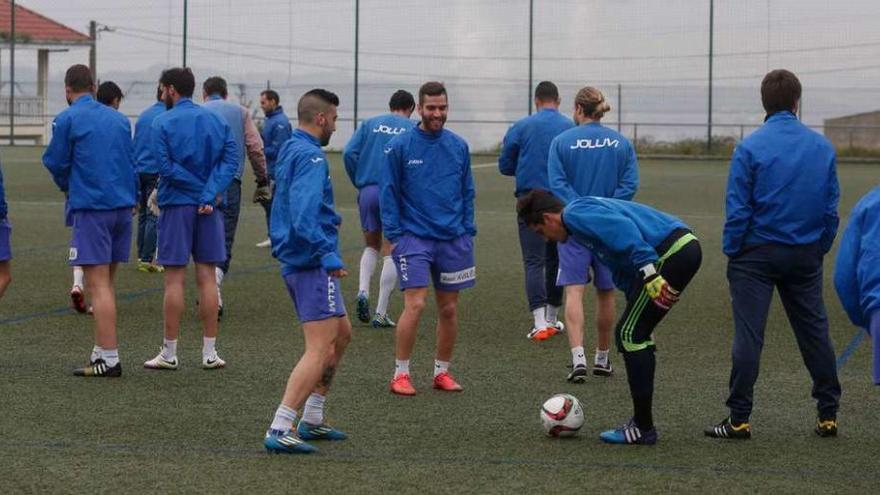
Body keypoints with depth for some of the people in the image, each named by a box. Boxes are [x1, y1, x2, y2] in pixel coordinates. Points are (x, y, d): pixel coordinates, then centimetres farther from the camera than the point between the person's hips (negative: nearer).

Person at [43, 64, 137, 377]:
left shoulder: (67, 120, -5)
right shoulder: (118, 118, 13)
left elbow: (55, 163, 1)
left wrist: (67, 186, 20)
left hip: (91, 208, -6)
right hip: (123, 206, 6)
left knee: (98, 285, -7)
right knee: (106, 283, 15)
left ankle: (109, 358, -11)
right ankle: (101, 350, 17)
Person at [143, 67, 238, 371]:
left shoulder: (163, 123, -5)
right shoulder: (215, 121, 8)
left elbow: (165, 166, -14)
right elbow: (231, 158, -3)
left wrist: (202, 189, -8)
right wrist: (210, 194, -12)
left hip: (176, 205, -4)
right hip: (209, 208, 4)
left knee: (175, 280, 0)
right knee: (207, 277, 6)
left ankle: (170, 353, 3)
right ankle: (210, 353, 6)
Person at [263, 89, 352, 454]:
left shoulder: (289, 150, 16)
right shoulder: (310, 156, -16)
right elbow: (303, 216, -27)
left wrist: (329, 219, 33)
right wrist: (328, 256, -31)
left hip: (295, 260, 11)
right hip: (312, 263, -11)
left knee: (341, 334, 22)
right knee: (319, 349, -12)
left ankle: (311, 420, 24)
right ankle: (279, 431, -18)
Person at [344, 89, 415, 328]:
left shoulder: (370, 124, 12)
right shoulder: (413, 130, 5)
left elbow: (349, 152, 0)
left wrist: (358, 183, 9)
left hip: (368, 192, 3)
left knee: (371, 247, 21)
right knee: (390, 253, 4)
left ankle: (363, 290, -3)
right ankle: (381, 314, 1)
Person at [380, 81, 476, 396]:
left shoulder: (459, 146, 6)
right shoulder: (400, 146, -4)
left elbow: (467, 193, 13)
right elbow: (388, 193, -1)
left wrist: (468, 231, 7)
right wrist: (393, 236, -7)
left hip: (453, 239, 4)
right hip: (414, 237, -4)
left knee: (449, 309, 6)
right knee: (415, 304, -13)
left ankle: (442, 372, 19)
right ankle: (401, 373, -3)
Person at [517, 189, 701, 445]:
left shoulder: (575, 213, -5)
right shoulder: (587, 208, 27)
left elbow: (624, 231, -22)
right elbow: (622, 270, 30)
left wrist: (650, 275, -29)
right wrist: (636, 306, 30)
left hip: (670, 254, -10)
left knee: (629, 335, -2)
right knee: (636, 334, 17)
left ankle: (643, 428, 2)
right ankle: (642, 421, 21)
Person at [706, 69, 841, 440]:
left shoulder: (750, 147, -11)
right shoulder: (822, 147, 1)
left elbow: (737, 208, -11)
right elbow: (831, 207, 5)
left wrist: (731, 250, 0)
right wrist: (821, 248, 15)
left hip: (757, 254, -3)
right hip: (806, 256, 4)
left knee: (748, 335, -1)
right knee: (814, 332, 13)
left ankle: (739, 420, 0)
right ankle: (828, 413, 18)